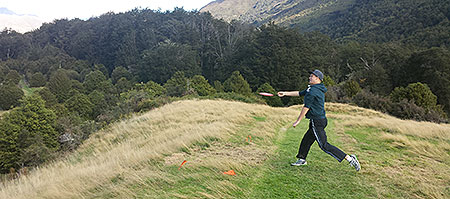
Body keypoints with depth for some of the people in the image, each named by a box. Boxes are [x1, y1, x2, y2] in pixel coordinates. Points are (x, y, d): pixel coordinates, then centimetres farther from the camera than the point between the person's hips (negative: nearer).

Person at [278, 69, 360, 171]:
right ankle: (302, 159, 31)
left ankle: (349, 158, -9)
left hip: (317, 121, -10)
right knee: (306, 140, 18)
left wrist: (298, 121, -10)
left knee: (324, 145, -9)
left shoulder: (313, 91, -17)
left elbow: (306, 107, -17)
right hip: (321, 120, 10)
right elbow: (300, 93, 24)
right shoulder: (311, 89, 14)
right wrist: (285, 93, 26)